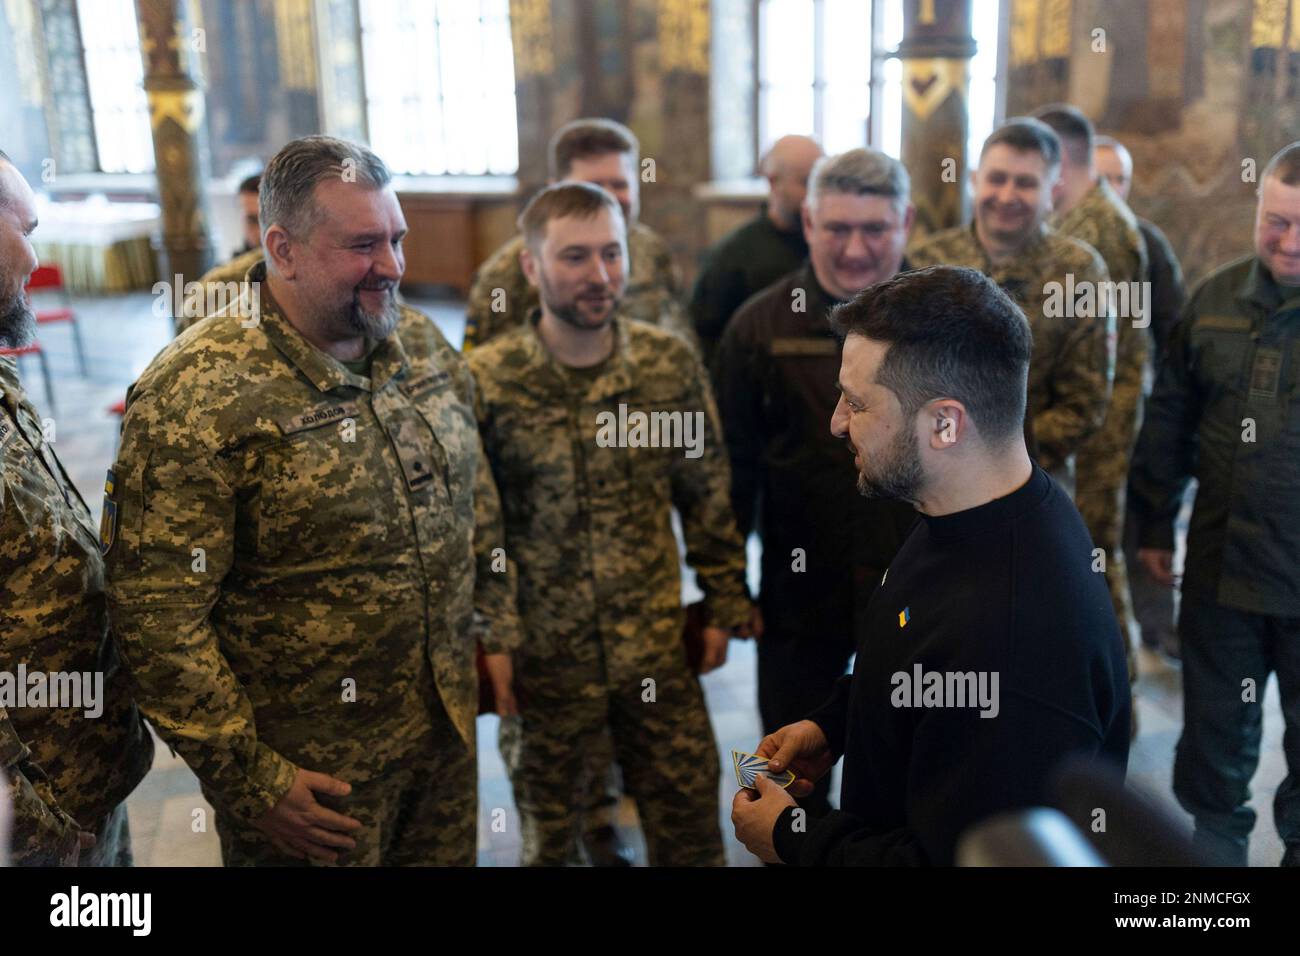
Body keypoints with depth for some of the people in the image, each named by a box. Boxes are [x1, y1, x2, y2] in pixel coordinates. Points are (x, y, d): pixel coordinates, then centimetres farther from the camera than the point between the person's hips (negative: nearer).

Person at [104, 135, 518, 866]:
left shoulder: (425, 344, 0)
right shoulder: (197, 397, -19)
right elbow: (159, 617, -19)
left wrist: (498, 629, 11)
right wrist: (250, 782, -16)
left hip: (449, 729, 6)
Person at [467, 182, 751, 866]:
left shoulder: (672, 364, -4)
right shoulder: (485, 381, -12)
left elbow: (707, 493, 5)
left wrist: (724, 606, 5)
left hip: (658, 651, 2)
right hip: (541, 657, -2)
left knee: (691, 833, 14)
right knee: (547, 839, 18)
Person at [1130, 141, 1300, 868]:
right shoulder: (1217, 299, 1)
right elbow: (1170, 419, 8)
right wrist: (1155, 524, 9)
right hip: (1220, 566, 3)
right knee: (1216, 732, 18)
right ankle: (1216, 844, 37)